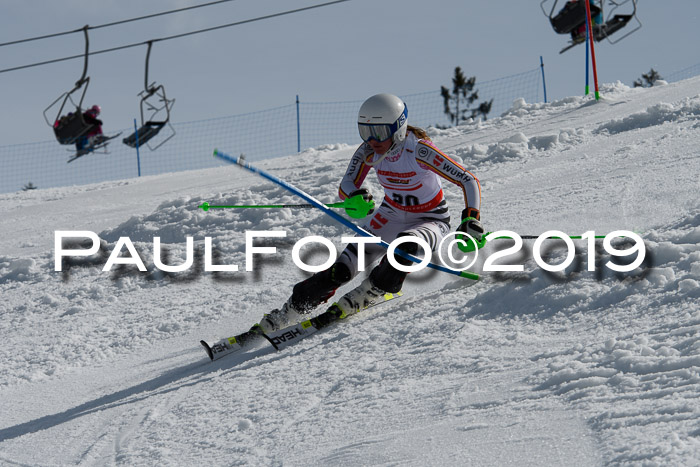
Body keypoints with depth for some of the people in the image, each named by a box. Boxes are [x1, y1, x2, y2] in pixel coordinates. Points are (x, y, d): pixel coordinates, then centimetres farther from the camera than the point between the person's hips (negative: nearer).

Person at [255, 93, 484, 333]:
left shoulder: (418, 150, -28)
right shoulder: (369, 151, -14)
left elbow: (469, 181, -26)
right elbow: (346, 186, -16)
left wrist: (471, 219, -43)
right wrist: (355, 196, -42)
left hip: (430, 221, -4)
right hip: (391, 216, 4)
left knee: (406, 243, -39)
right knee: (342, 269, -13)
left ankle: (368, 294, -23)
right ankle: (292, 309, -5)